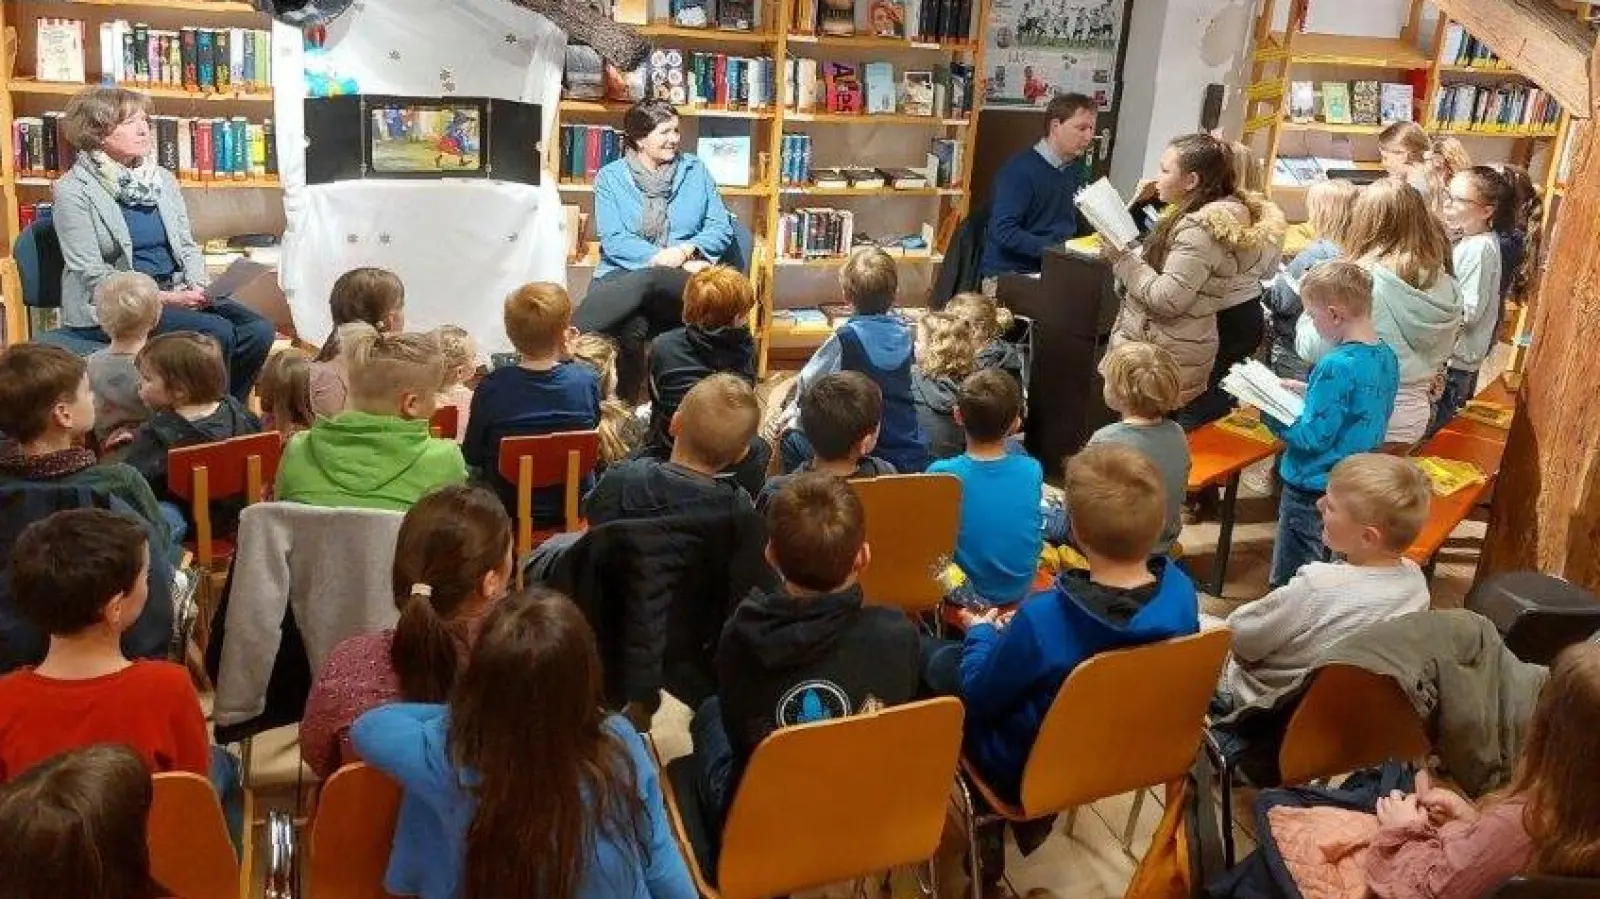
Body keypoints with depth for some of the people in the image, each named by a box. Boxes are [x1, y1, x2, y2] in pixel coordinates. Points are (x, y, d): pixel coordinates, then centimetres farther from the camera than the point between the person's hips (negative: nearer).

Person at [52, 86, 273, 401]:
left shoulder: (163, 179, 13)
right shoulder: (73, 190, -5)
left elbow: (187, 246, 15)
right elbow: (93, 274, -12)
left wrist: (196, 287, -7)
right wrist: (162, 298, -19)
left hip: (176, 294, 6)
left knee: (258, 330, -17)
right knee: (216, 331, -28)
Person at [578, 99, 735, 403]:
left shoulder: (695, 171, 15)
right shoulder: (611, 177, 8)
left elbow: (721, 229, 9)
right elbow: (613, 240, -3)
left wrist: (687, 250, -11)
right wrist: (662, 257, -15)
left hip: (680, 284, 1)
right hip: (621, 276, 0)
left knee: (646, 280, -38)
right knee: (632, 328, -38)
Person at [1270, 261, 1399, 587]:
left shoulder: (1337, 366, -26)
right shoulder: (1386, 356, 0)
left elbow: (1312, 436, -23)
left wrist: (1269, 413, -12)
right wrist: (1310, 392, 8)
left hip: (1313, 490, -9)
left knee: (1289, 584, 5)